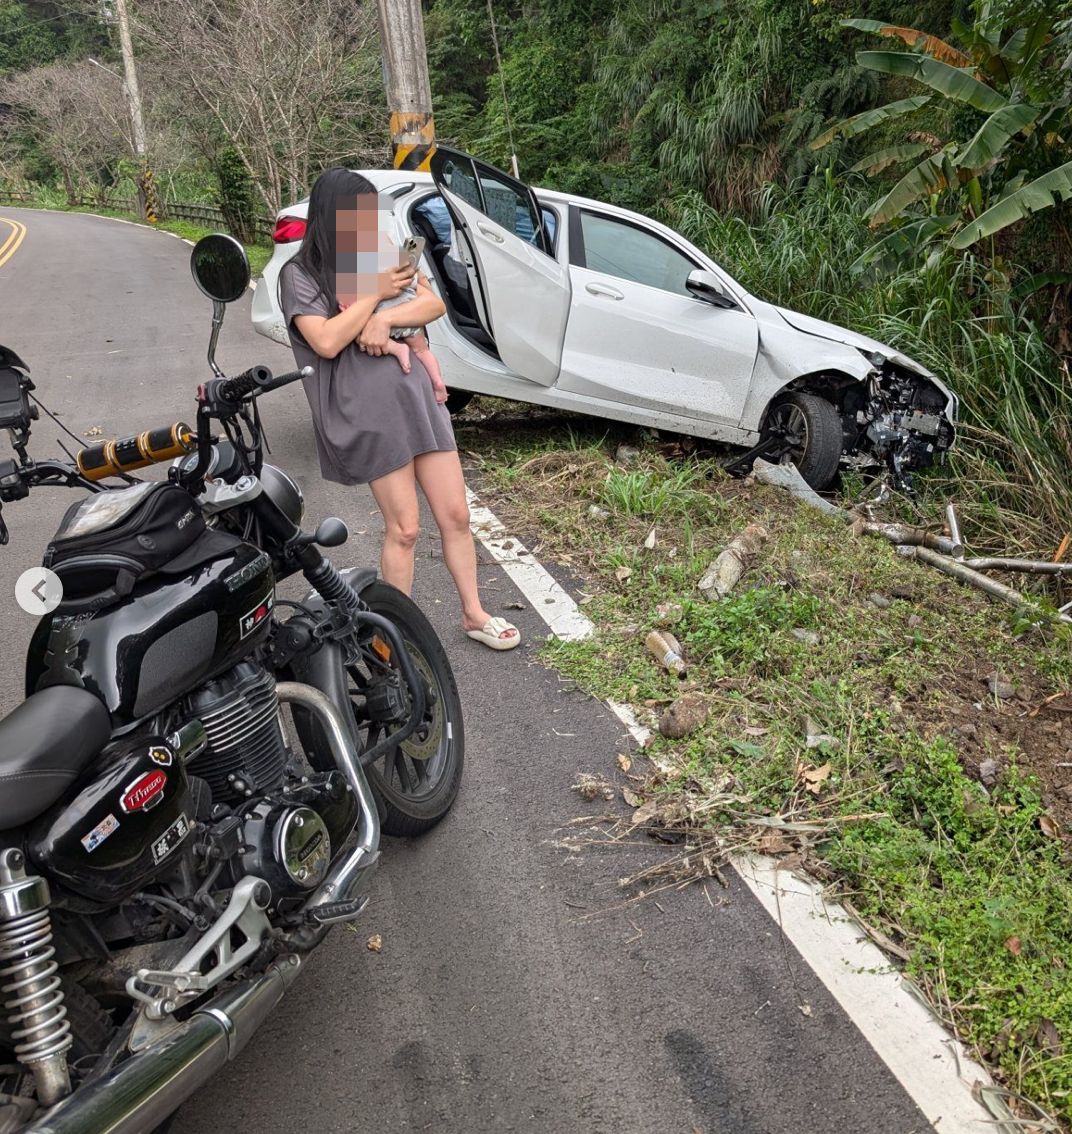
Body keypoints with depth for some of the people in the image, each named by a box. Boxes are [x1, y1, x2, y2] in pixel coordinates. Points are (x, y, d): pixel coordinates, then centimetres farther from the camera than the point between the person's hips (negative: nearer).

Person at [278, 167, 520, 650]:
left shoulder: (382, 254, 13)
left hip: (416, 395, 5)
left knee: (455, 516, 7)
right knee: (403, 529, -1)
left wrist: (385, 318, -13)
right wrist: (375, 291, -9)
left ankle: (474, 615, 23)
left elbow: (434, 304, 4)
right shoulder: (300, 273, -1)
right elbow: (326, 342, -14)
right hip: (368, 411, -5)